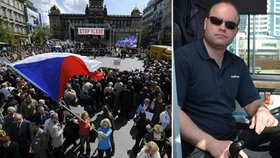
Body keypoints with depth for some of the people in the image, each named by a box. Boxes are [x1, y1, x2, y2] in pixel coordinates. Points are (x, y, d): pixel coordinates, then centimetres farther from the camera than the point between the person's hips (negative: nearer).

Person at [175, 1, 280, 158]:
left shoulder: (238, 64, 12)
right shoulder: (183, 57, -11)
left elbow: (252, 102, 15)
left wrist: (262, 111, -11)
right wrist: (212, 144, -26)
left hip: (233, 138, 8)